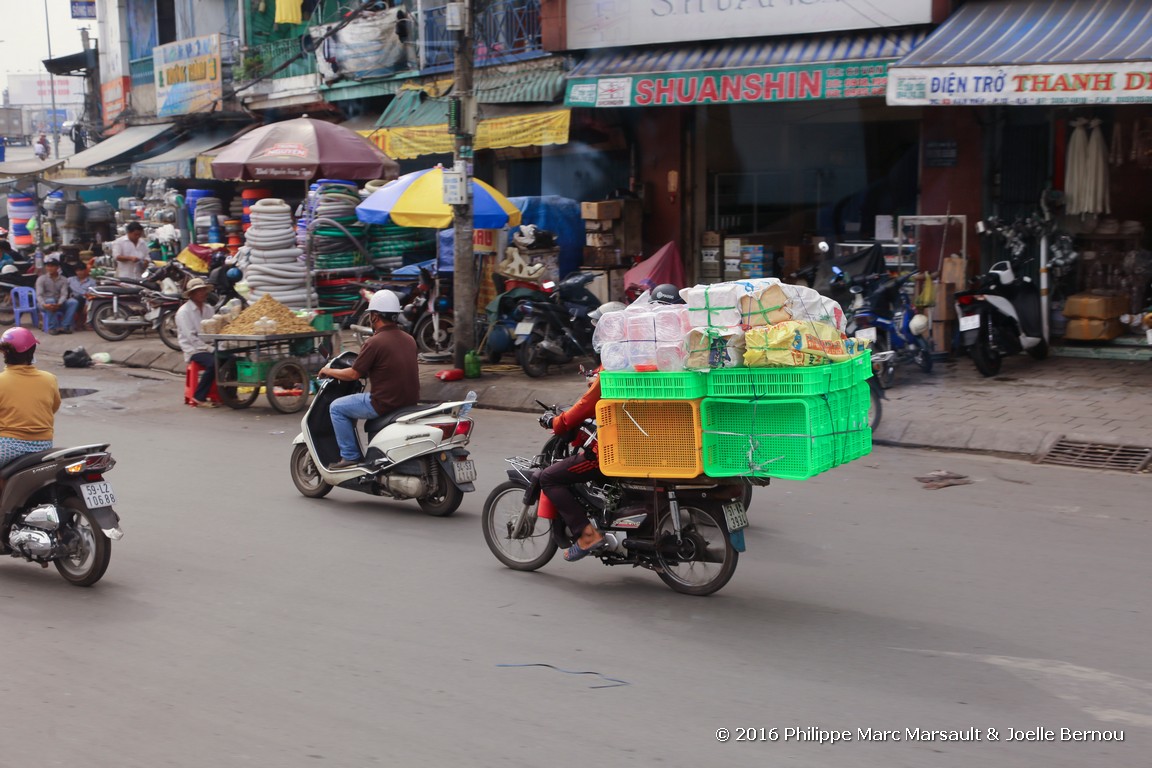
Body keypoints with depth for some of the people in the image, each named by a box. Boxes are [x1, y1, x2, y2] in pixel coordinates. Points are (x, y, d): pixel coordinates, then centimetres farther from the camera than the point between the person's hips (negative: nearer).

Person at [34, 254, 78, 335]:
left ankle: (64, 326, -29)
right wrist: (44, 305, -37)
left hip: (59, 304, 2)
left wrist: (59, 304, -33)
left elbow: (64, 294, -11)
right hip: (45, 303, -2)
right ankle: (52, 328, -34)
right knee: (51, 301, -37)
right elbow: (39, 295, -15)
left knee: (73, 301, -25)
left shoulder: (63, 279, 3)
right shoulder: (41, 279, -3)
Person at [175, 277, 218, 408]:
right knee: (213, 363, -33)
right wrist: (209, 349, -17)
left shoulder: (208, 308, 14)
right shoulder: (184, 311, -6)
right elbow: (191, 337, -13)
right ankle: (199, 397, -19)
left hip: (209, 347, 6)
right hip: (194, 351, -6)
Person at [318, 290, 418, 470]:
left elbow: (353, 374, -9)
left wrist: (329, 371, 8)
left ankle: (350, 456, 6)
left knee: (337, 407, 8)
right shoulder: (409, 340, 8)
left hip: (385, 403, -8)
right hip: (410, 401, 8)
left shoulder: (374, 342, -15)